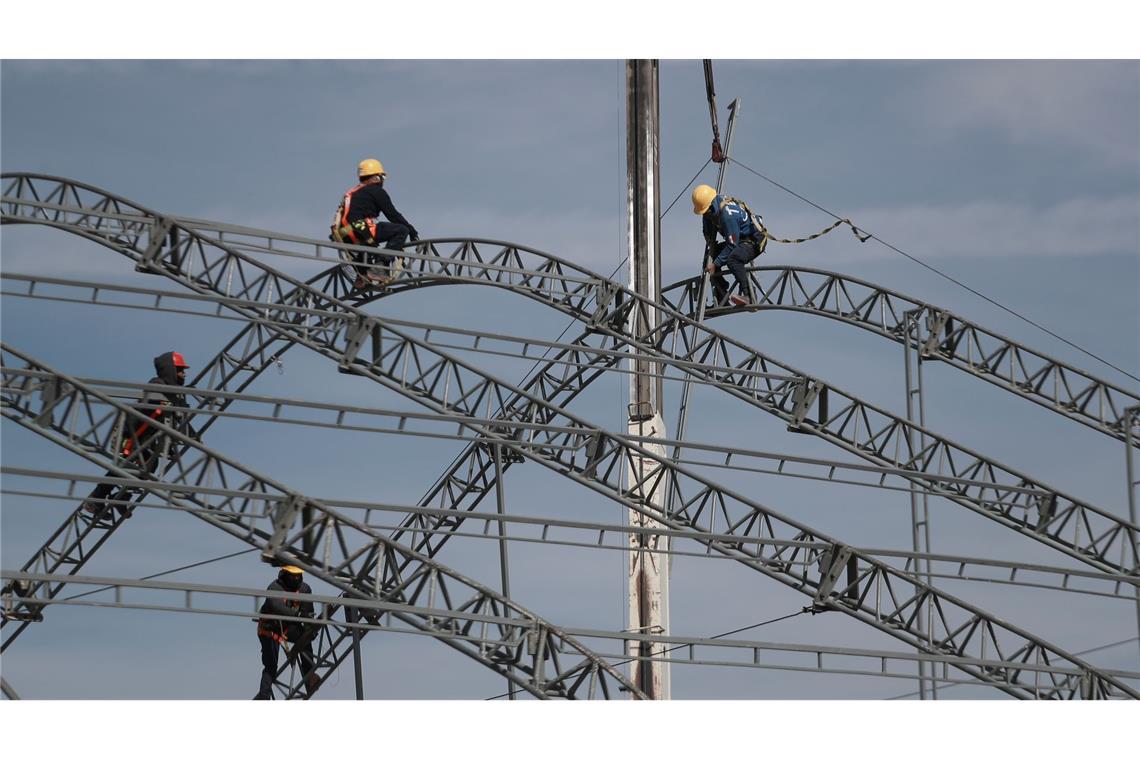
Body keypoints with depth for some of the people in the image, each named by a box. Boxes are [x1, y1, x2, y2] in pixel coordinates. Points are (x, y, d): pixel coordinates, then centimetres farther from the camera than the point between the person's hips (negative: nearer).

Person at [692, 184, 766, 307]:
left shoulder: (727, 213, -32)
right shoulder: (709, 211, -5)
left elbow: (732, 245, -28)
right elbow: (710, 237, 3)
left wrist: (716, 264, -24)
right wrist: (710, 258, -10)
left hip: (753, 241, -10)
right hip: (735, 240, 10)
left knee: (733, 259, -36)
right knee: (709, 260, 2)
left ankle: (747, 295, -38)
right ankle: (722, 299, 1)